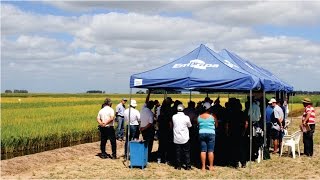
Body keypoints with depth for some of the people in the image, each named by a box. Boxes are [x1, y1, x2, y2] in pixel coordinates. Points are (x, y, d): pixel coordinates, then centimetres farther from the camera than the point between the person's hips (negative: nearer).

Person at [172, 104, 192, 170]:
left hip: (176, 138, 2)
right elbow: (190, 125, 4)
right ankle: (188, 166, 8)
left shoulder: (174, 117, -5)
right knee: (186, 152, 7)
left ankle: (178, 166, 11)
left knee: (178, 152, 9)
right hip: (185, 138, -2)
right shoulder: (186, 117, -10)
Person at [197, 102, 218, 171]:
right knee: (210, 151, 1)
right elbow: (216, 125, 4)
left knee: (203, 150, 5)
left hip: (201, 133, 3)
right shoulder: (212, 116, -5)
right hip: (211, 133, -3)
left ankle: (203, 166, 6)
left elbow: (197, 125, 9)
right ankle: (211, 166, 3)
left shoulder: (199, 116, 2)